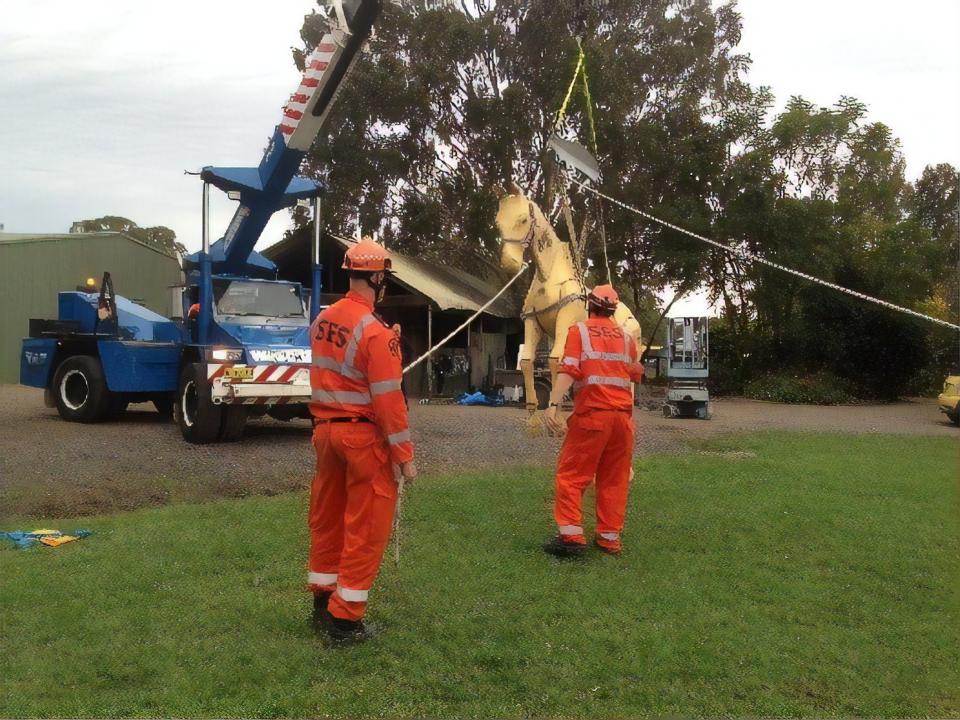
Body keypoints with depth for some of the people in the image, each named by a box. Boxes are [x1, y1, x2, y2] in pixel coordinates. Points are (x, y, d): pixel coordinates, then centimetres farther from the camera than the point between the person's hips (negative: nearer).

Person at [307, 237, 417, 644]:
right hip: (363, 435, -8)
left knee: (327, 516, 18)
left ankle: (323, 602, 31)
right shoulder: (376, 332, -17)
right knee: (365, 525, 2)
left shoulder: (322, 320, 6)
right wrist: (404, 454, -12)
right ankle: (345, 618, 7)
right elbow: (387, 398, -18)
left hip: (325, 428, 8)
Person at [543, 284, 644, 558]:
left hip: (592, 413, -4)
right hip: (623, 414, 4)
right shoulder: (627, 337, 14)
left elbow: (568, 371, -12)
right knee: (614, 479, 11)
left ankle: (571, 535, -6)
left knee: (571, 474, 1)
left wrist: (553, 404, -18)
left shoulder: (579, 331, 2)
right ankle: (610, 537, 13)